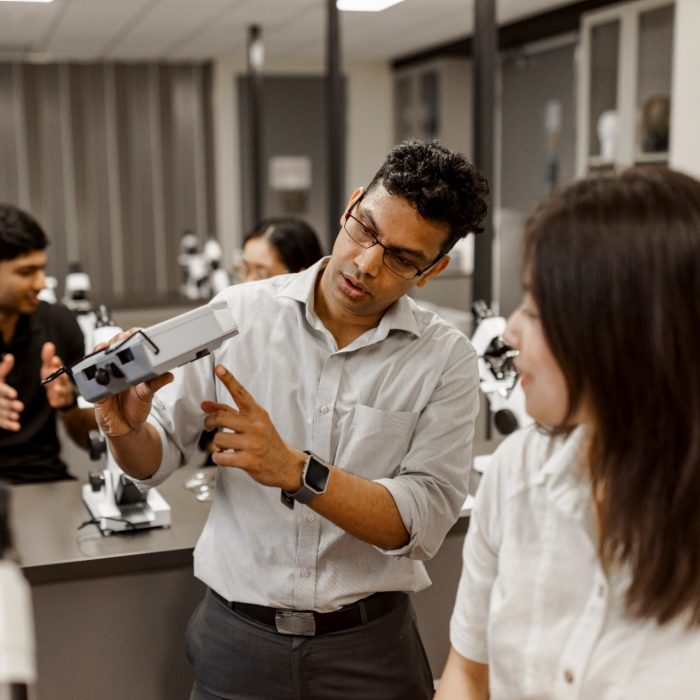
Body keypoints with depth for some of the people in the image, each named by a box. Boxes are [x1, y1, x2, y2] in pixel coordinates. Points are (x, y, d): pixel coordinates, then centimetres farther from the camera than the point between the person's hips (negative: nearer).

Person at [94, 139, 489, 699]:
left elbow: (421, 522, -17)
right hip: (237, 638, 2)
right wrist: (128, 430, -22)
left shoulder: (446, 360, -9)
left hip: (368, 650, -1)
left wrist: (295, 471, -28)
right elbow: (155, 460, -1)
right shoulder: (239, 314, -6)